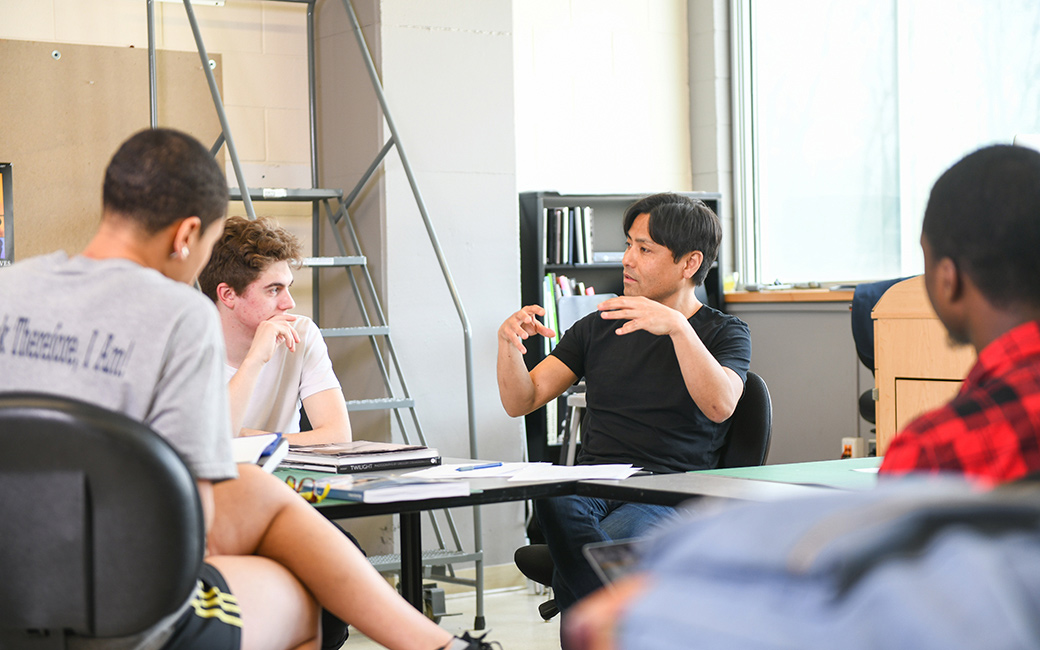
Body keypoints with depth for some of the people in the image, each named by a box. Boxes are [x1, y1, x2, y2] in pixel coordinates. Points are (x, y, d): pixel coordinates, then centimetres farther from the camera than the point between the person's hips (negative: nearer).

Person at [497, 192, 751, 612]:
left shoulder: (725, 333, 10)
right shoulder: (598, 327, 21)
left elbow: (719, 405, -14)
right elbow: (521, 401, 15)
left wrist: (677, 326, -26)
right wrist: (508, 343, -5)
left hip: (670, 497, -3)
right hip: (591, 484, 3)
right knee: (554, 497, -35)